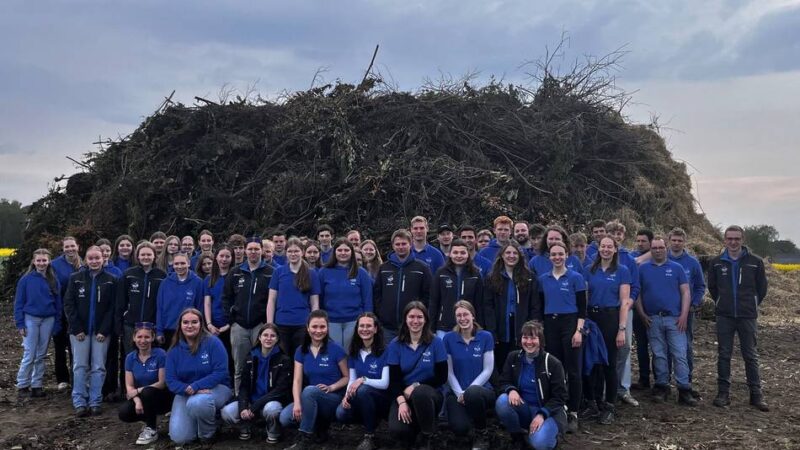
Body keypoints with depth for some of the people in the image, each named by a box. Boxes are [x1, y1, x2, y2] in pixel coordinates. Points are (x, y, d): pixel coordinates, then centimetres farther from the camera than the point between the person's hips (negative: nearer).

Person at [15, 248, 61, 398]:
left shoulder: (53, 280, 2)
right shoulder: (26, 279, -4)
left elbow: (58, 303, 5)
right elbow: (19, 303, -2)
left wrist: (57, 324, 1)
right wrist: (20, 324, -7)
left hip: (48, 320, 2)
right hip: (30, 319, -2)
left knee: (41, 355, 9)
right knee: (29, 355, -1)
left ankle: (37, 385, 18)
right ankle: (22, 384, 14)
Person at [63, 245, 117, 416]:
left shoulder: (110, 280, 2)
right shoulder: (75, 278, 4)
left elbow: (112, 308, -1)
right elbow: (68, 304, 0)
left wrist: (104, 330, -9)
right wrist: (77, 328, -8)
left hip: (101, 331, 0)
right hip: (80, 330, 0)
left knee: (98, 367, 1)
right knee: (80, 367, 1)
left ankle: (95, 402, 8)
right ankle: (80, 403, 7)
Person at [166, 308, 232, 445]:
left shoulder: (212, 342, -12)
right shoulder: (174, 350, 0)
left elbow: (220, 372, -17)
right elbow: (171, 381, -4)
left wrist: (196, 386, -27)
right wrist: (187, 389, -24)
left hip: (215, 388, -3)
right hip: (185, 392, 4)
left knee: (197, 402, -39)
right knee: (179, 438, -13)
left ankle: (208, 433, -7)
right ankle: (197, 421, 22)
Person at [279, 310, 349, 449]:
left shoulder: (336, 349, -9)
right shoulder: (301, 351, 3)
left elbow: (347, 377, -3)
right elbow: (297, 380, -6)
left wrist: (331, 387, -22)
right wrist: (297, 403, -23)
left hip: (334, 399, -4)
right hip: (311, 400, 4)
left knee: (309, 390, -35)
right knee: (285, 418, -22)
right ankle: (320, 426, 4)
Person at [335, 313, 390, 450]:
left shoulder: (384, 352, -13)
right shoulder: (354, 352, 3)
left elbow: (385, 383, -17)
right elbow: (352, 379, 3)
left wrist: (363, 379, -31)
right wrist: (347, 394, -18)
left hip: (381, 399, -4)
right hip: (360, 400, 4)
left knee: (362, 390, -35)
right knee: (341, 414, -25)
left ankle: (370, 436, -18)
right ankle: (372, 420, 6)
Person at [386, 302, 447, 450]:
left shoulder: (436, 342, -4)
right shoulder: (396, 345, 1)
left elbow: (441, 377, -5)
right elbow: (394, 379, -1)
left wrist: (416, 386, -16)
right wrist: (402, 402, -18)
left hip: (430, 394, -1)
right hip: (404, 395, 1)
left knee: (419, 393, -39)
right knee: (397, 431, -28)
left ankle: (429, 437, -13)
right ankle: (416, 424, 10)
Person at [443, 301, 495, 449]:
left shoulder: (486, 336, -4)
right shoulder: (449, 338, -2)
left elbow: (488, 370, -6)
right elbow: (449, 371, -1)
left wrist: (468, 391, -15)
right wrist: (459, 393, -14)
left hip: (481, 389, -1)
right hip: (456, 392, 1)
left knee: (473, 393, -39)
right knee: (460, 428, -27)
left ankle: (481, 435, -9)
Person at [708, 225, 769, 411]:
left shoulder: (755, 262, -3)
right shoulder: (717, 263, 2)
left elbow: (761, 288, 8)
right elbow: (712, 287, 16)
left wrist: (751, 305, 12)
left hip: (748, 317, -1)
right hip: (724, 317, 1)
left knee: (751, 356, 5)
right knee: (724, 355, 4)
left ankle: (756, 394, 13)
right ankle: (723, 393, 11)